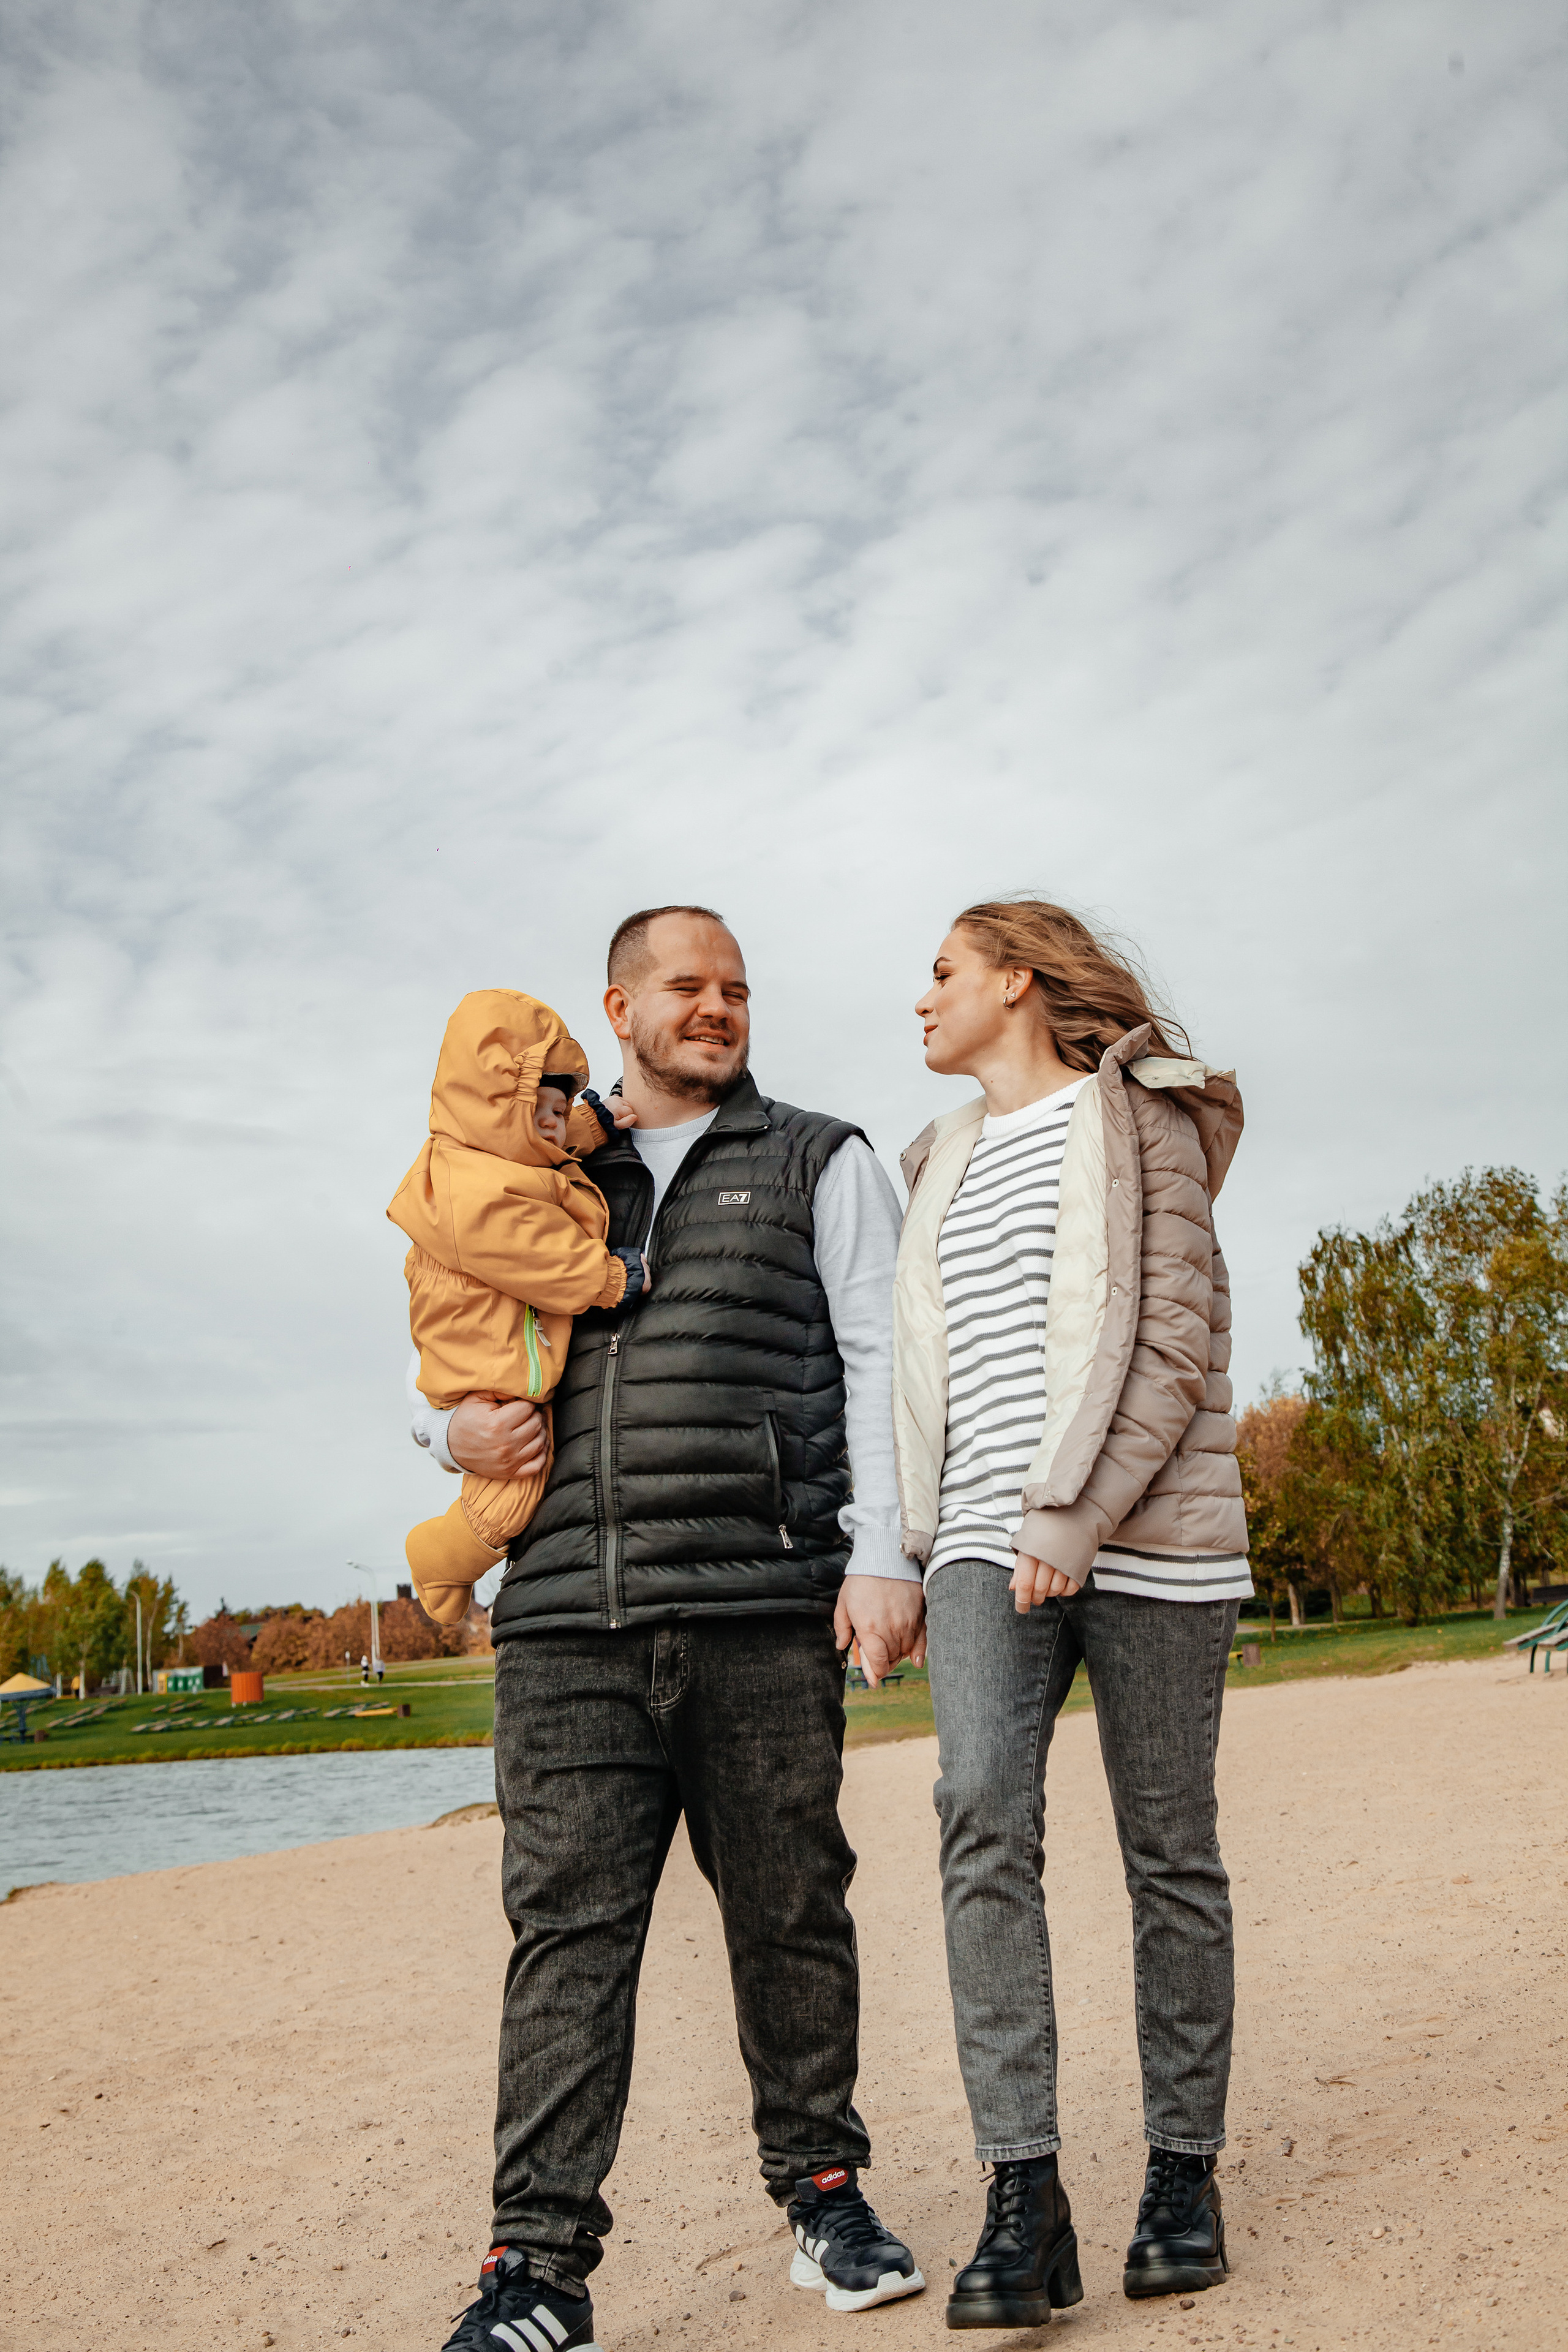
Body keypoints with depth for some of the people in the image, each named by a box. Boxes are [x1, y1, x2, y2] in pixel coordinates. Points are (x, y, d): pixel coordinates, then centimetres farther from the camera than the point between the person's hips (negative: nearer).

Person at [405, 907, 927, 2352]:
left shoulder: (819, 1163, 13)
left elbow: (883, 1361, 4)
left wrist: (886, 1552, -8)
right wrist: (453, 1427, 3)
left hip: (765, 1610, -1)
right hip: (567, 1621, 2)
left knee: (791, 1912, 6)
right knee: (568, 1922, -2)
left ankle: (822, 2188, 24)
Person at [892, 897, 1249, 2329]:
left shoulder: (1139, 1119, 0)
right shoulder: (945, 1161, 20)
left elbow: (1179, 1342, -9)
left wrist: (1076, 1515, -17)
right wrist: (915, 1547, 17)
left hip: (1145, 1533, -4)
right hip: (989, 1536, 4)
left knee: (1169, 1848, 3)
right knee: (983, 1811, -16)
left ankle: (1186, 2170, 19)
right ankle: (1024, 2199, -14)